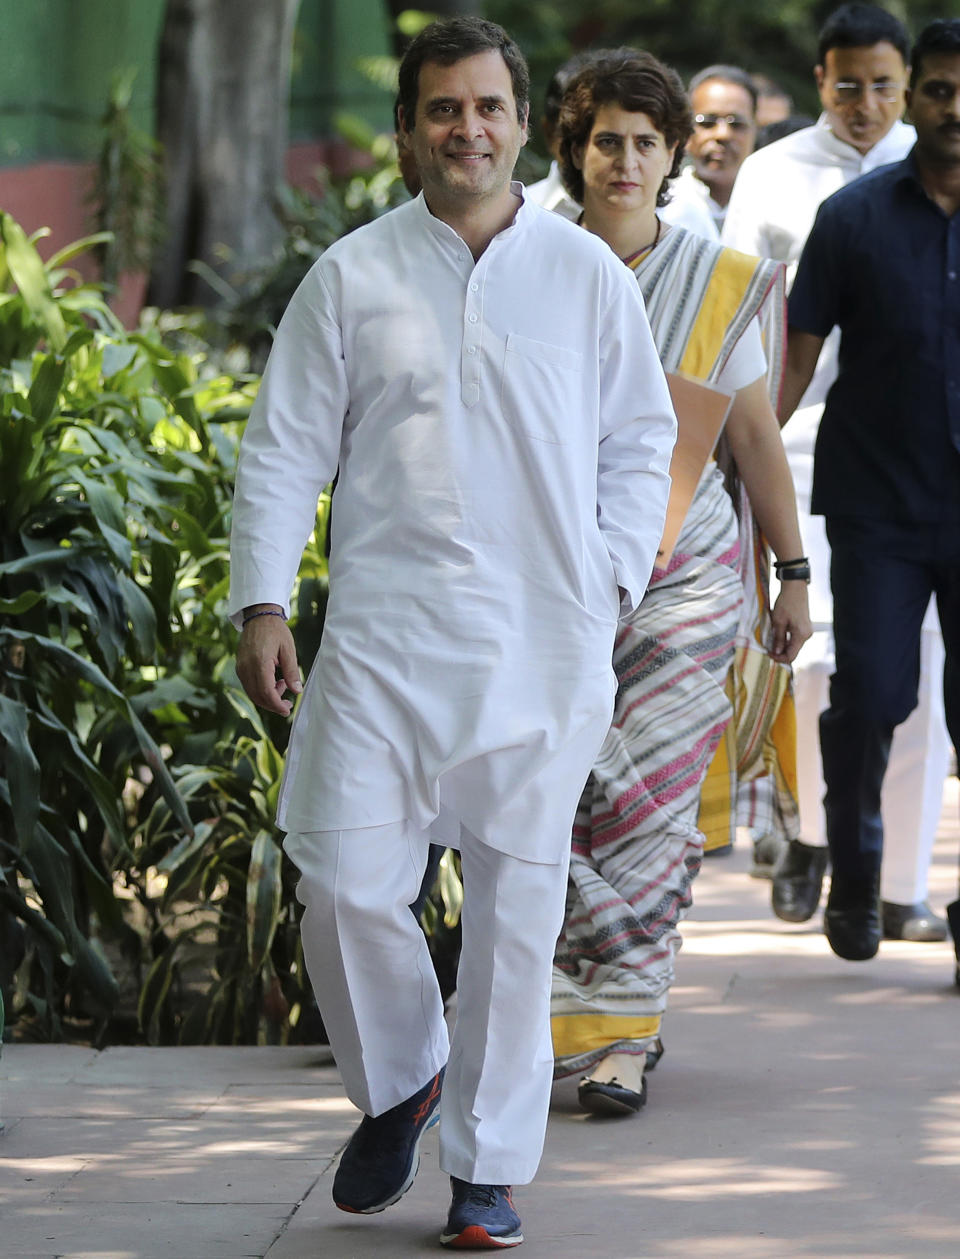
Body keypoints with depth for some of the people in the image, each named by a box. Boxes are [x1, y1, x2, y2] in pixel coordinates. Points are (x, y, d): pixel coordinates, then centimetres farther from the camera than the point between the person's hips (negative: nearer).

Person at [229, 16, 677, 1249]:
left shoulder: (587, 277, 8)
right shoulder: (351, 277, 5)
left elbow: (640, 443, 14)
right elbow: (284, 450, 7)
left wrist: (610, 584, 3)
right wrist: (262, 603, -1)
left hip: (543, 644, 0)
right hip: (383, 637, 0)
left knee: (516, 906, 1)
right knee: (345, 888, -6)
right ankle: (398, 1084, 22)